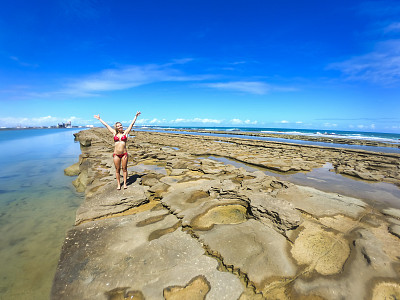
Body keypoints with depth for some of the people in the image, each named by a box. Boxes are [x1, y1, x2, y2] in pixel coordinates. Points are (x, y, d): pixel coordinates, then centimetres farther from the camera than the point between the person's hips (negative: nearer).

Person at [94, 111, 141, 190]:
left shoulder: (125, 132, 4)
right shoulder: (114, 133, 7)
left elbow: (132, 124, 4)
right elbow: (106, 125, 15)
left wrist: (136, 116, 5)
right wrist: (99, 119, 23)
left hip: (124, 154, -1)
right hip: (116, 154, 1)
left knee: (124, 169, 7)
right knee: (117, 169, 8)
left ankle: (125, 183, 19)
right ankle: (118, 184, 19)